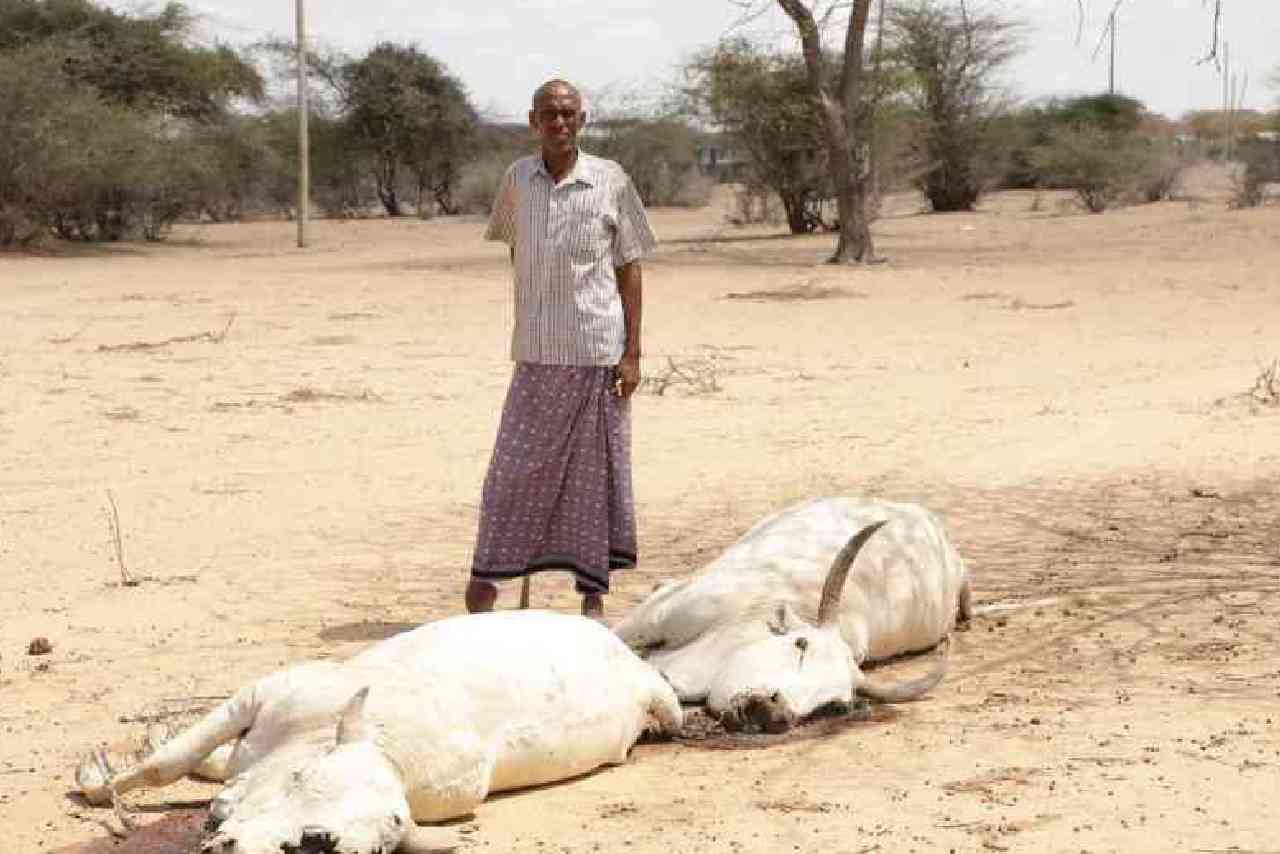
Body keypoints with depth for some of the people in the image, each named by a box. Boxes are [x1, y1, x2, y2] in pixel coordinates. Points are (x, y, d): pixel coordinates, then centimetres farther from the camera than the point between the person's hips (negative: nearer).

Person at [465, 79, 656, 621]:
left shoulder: (611, 182, -3)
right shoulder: (517, 179, 4)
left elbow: (629, 268, -1)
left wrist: (632, 353, -5)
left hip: (597, 351, -2)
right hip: (536, 352, 2)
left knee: (596, 472, 4)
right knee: (515, 467, 4)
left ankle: (593, 593, 12)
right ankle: (486, 575, 16)